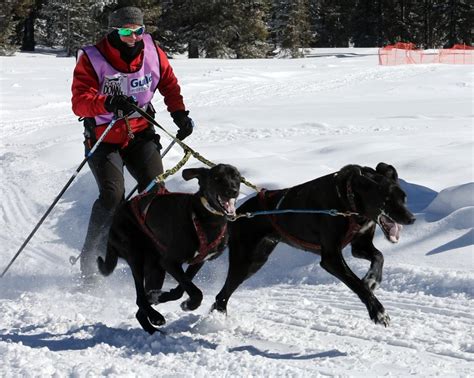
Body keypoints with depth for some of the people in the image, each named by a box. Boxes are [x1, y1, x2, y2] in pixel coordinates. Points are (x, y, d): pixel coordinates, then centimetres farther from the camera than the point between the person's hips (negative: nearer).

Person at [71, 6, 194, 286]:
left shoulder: (152, 52, -5)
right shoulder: (92, 59, -16)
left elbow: (169, 84, 14)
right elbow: (79, 102, -26)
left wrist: (179, 113, 2)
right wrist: (108, 103, -43)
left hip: (141, 134, 3)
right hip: (104, 139, -3)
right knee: (112, 196, -19)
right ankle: (91, 261, -6)